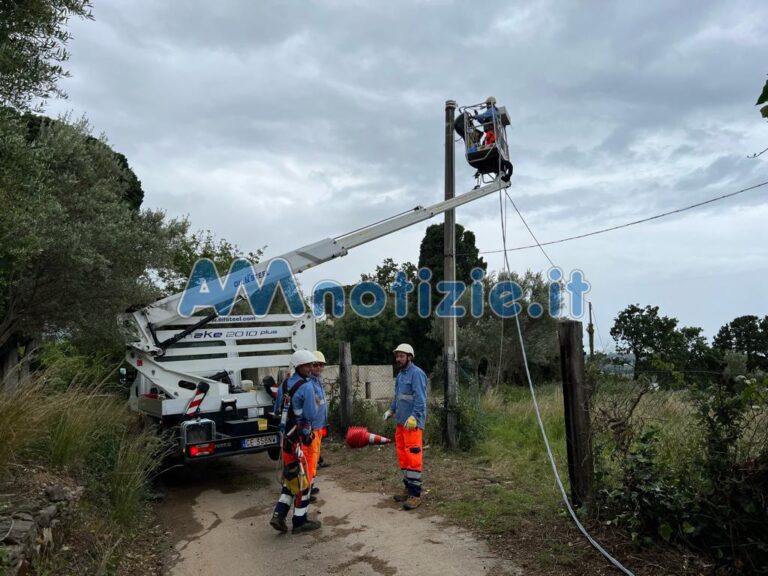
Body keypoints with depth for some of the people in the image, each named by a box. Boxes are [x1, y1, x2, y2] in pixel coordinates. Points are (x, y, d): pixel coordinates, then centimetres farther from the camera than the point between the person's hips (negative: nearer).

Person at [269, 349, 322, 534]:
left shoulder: (284, 385, 8)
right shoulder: (307, 386, -17)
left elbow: (277, 410, 17)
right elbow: (311, 415, -18)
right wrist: (315, 404, 0)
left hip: (286, 437, 7)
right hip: (301, 439, -7)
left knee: (290, 476, 20)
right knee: (303, 479, 5)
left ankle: (279, 515, 14)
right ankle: (300, 521, 15)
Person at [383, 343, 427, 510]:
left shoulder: (416, 373, -12)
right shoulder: (400, 374, 16)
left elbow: (420, 398, -20)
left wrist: (414, 417, -26)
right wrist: (391, 410, 15)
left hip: (412, 423, -9)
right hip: (401, 422, 9)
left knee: (413, 457, -6)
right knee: (403, 456, 14)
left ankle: (415, 494, 0)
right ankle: (408, 488, 25)